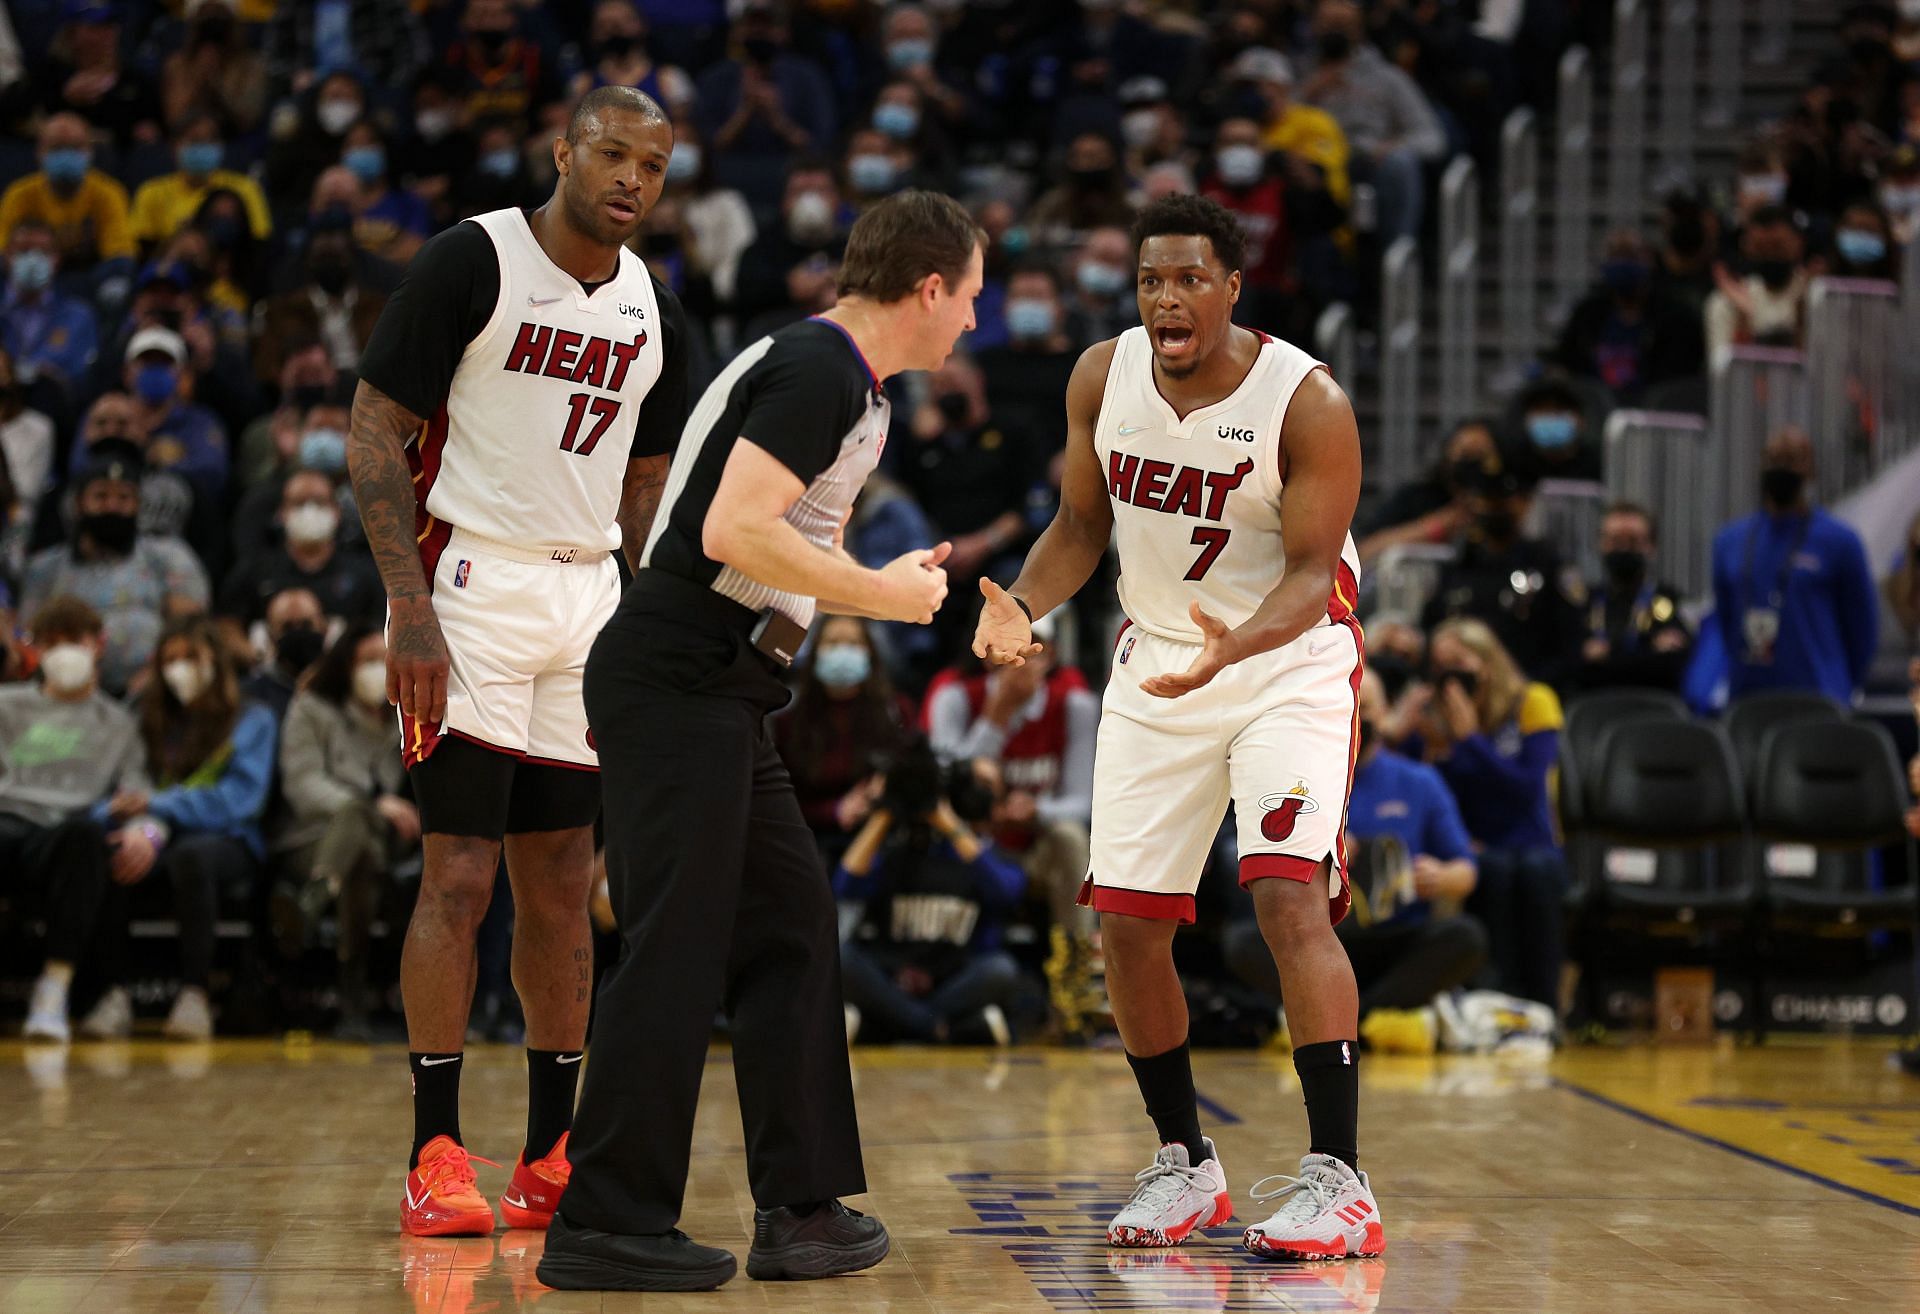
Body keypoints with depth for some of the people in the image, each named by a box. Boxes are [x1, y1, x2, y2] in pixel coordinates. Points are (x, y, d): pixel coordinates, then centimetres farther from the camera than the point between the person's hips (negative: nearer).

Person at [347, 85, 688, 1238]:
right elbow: (375, 437, -10)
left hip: (589, 598, 6)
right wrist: (412, 610, -18)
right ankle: (436, 1157, -3)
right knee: (460, 875, -8)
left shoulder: (652, 308, 10)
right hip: (470, 584, -6)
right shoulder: (471, 262, -9)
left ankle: (553, 1156, 14)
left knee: (564, 882, 8)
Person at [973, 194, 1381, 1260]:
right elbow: (1082, 524, 6)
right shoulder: (1102, 378, -6)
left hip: (1289, 662, -5)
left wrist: (1235, 645, -39)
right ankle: (1184, 1166, 21)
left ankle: (1337, 1180, -19)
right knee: (1126, 926, 3)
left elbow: (1311, 573, -19)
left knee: (1290, 898, -22)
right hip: (1155, 668, 5)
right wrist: (1023, 607, -13)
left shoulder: (1307, 401, -20)